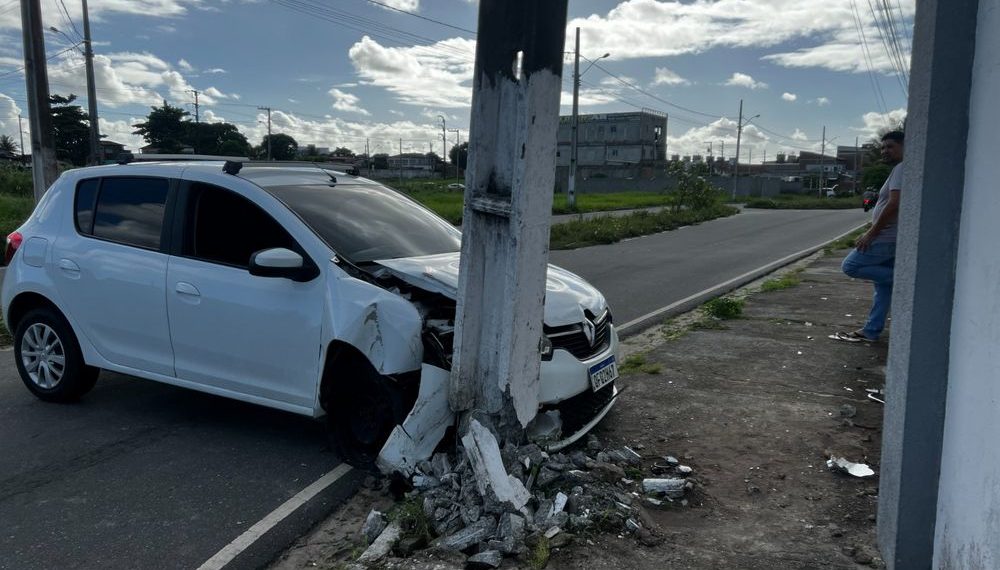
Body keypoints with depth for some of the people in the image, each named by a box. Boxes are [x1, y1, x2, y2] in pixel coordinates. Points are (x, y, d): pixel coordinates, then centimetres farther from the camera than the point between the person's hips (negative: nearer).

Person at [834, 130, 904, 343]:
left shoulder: (901, 168, -12)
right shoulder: (899, 170, 20)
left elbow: (894, 204, -23)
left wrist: (871, 233, -20)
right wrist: (872, 232, 19)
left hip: (886, 238, -10)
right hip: (889, 238, 10)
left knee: (850, 266, -9)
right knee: (883, 285, 10)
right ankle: (871, 331, 14)